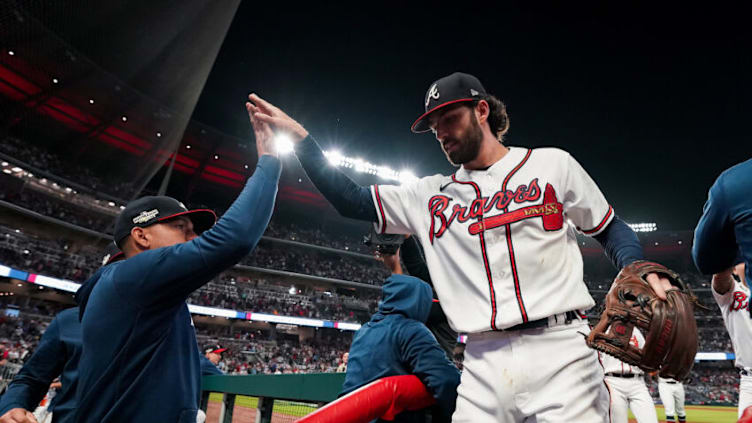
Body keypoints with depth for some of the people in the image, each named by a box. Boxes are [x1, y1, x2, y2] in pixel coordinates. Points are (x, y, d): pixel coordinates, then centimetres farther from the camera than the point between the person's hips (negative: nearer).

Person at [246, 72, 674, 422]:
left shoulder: (552, 164, 7)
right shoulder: (432, 195, 13)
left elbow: (612, 230, 13)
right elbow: (351, 200, 12)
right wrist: (299, 136, 7)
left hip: (559, 350, -2)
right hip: (483, 366, 3)